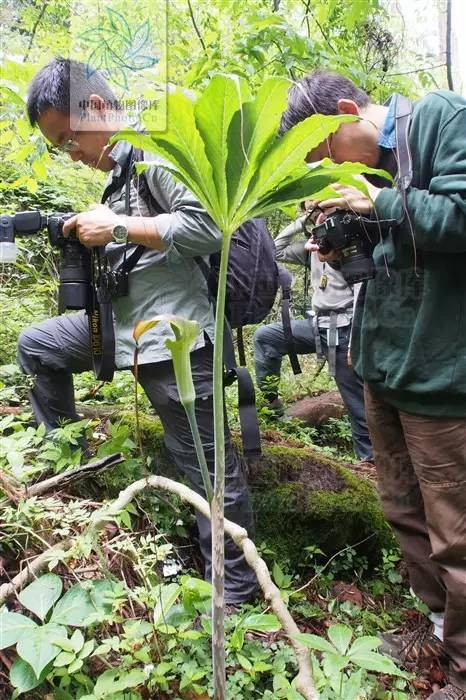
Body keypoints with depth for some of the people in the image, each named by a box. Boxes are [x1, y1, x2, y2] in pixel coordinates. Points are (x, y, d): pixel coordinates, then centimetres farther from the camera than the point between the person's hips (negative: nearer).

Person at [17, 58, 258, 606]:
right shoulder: (118, 171, 18)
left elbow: (210, 226, -22)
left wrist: (118, 227, -16)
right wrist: (95, 243, 6)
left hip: (174, 334, -10)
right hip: (124, 321, 10)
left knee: (207, 465, 0)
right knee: (34, 345, 19)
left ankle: (236, 588, 19)